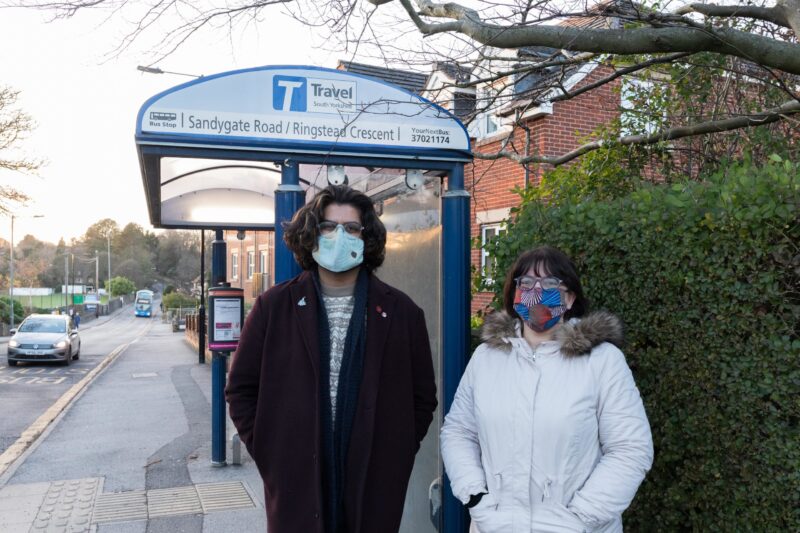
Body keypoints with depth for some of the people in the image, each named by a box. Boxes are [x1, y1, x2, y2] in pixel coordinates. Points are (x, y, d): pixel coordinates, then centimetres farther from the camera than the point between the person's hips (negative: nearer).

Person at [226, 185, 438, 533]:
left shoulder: (401, 312, 2)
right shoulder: (274, 307, 0)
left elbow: (422, 396, 7)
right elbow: (241, 389, 5)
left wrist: (395, 456, 0)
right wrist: (268, 455, -1)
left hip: (375, 489, 1)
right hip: (295, 486, 0)